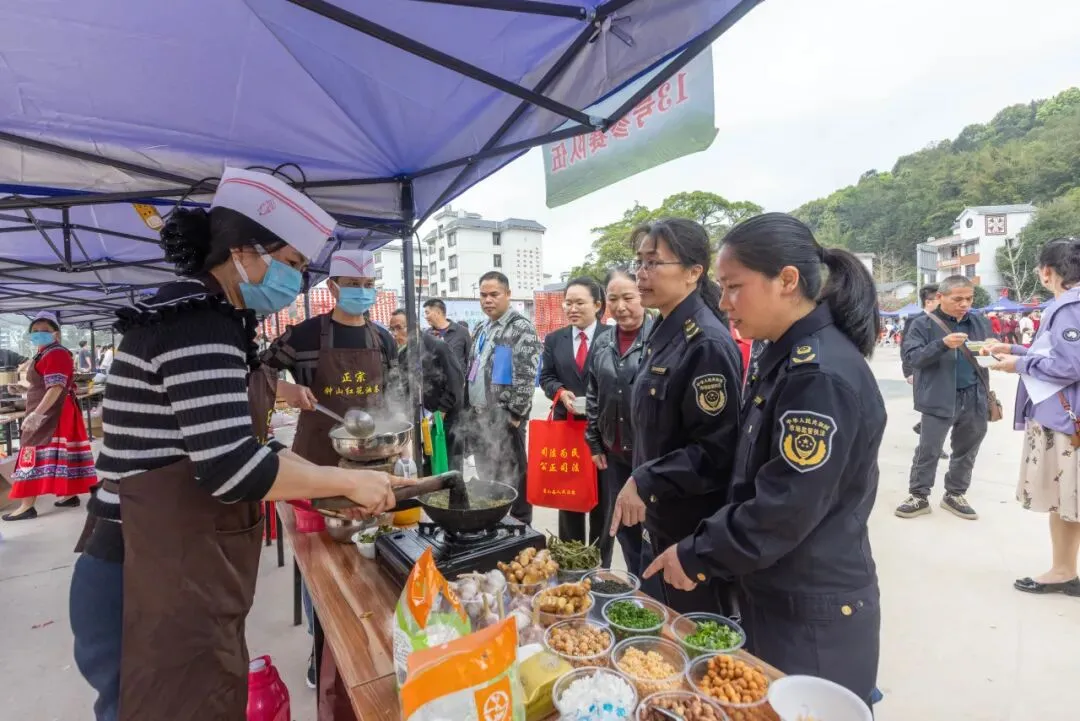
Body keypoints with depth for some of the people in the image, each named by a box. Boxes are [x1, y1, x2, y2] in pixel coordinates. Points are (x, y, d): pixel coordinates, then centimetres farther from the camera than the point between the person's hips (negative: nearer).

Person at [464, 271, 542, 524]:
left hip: (504, 416, -8)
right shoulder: (481, 329, 15)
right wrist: (467, 406, 14)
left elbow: (526, 375, -16)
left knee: (511, 477, 1)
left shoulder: (521, 328, -10)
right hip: (477, 415, 8)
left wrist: (516, 413, -17)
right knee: (486, 475, 17)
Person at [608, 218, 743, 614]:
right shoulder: (663, 333, 6)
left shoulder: (708, 344, -22)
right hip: (657, 517, 9)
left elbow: (716, 451, -24)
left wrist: (644, 482, -21)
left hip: (694, 527, -9)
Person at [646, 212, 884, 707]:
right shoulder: (789, 357, 4)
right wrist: (705, 547, 7)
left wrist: (695, 555, -14)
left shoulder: (820, 375, -26)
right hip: (778, 597, 8)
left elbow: (785, 512, -26)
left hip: (814, 617, -8)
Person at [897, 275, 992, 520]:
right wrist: (942, 344, -27)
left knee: (967, 451, 15)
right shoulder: (923, 324, -6)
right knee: (928, 451, 2)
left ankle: (955, 494, 31)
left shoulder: (981, 324, 10)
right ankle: (919, 496, 16)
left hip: (975, 398, 5)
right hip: (940, 399, -5)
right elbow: (911, 356, -14)